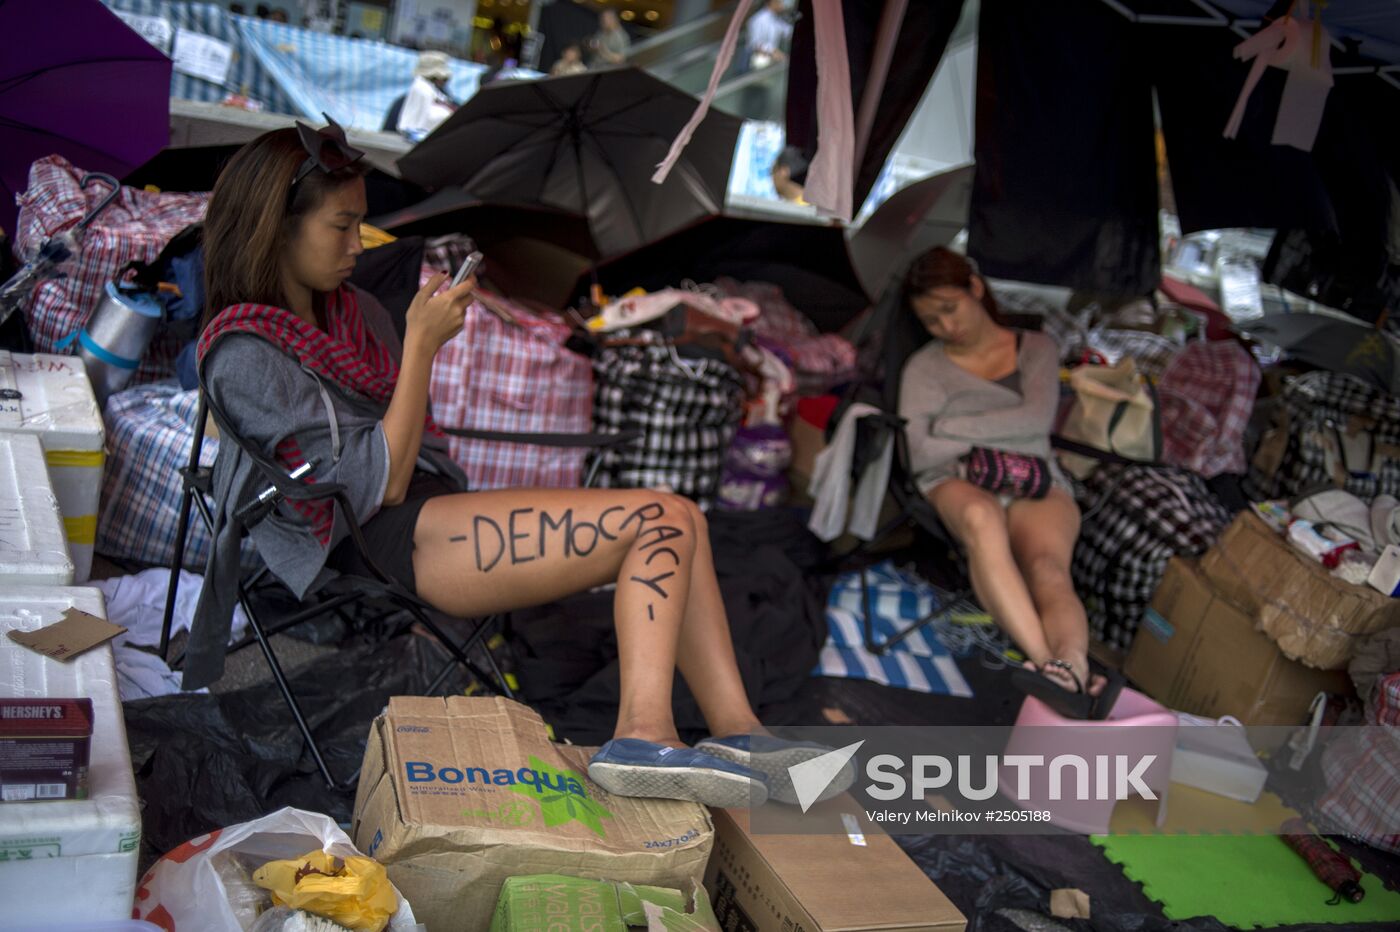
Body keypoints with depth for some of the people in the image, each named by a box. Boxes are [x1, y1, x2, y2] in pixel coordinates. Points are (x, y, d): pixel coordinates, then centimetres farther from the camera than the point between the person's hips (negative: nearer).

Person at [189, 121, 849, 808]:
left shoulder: (348, 311, 17)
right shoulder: (245, 356, -10)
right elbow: (381, 485, -15)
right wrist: (421, 345, -13)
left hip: (431, 503, 10)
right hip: (392, 542, -10)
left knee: (677, 524, -1)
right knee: (662, 521, -19)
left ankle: (736, 733, -10)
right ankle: (642, 735, -29)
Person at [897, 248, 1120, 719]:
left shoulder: (1036, 347, 21)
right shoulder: (924, 367, 19)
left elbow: (1038, 419, 1)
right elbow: (921, 456, 3)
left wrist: (950, 425, 1)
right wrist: (1002, 439, -2)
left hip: (1037, 487, 2)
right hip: (959, 485, -2)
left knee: (1047, 566, -35)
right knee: (980, 516, -42)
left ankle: (1072, 666, -64)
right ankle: (1058, 670, -58)